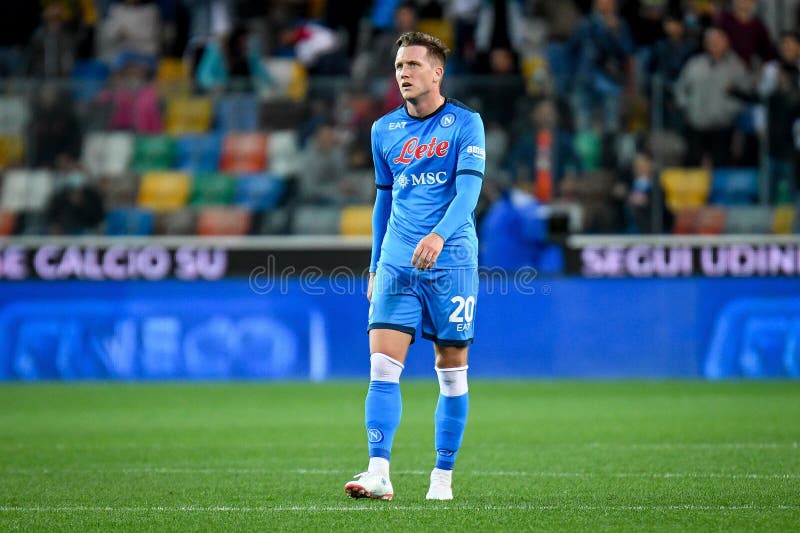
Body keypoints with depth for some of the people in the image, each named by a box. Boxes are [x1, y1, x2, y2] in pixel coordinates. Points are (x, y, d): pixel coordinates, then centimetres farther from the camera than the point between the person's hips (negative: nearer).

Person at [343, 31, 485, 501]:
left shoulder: (465, 123, -2)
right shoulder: (384, 130, 11)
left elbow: (469, 190, -14)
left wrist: (439, 235, -31)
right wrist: (375, 267, 20)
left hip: (450, 263, -3)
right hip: (397, 264, 3)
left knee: (452, 372, 3)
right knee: (383, 366, -11)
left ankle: (443, 476, 12)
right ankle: (379, 473, -16)